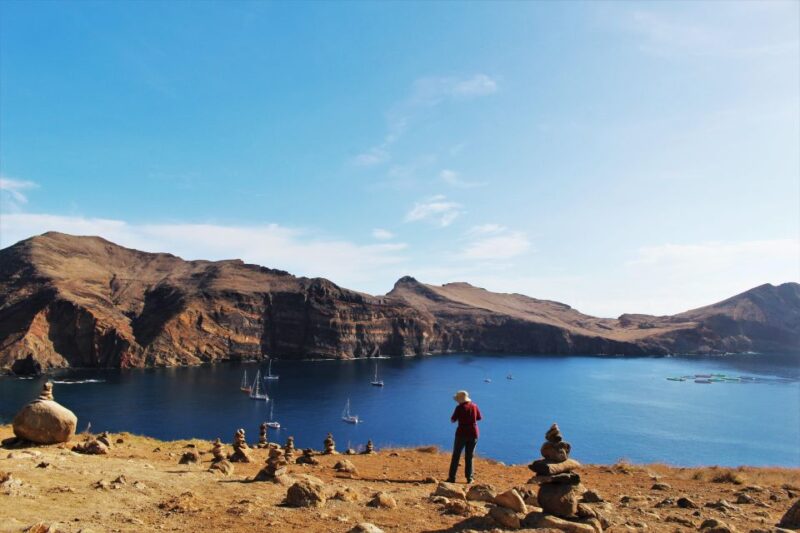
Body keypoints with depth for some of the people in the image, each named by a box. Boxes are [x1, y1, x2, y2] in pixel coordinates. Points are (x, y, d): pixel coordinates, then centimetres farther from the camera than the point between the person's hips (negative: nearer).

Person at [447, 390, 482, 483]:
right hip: (473, 433, 4)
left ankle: (452, 477, 7)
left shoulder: (460, 407, -12)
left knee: (456, 456, 7)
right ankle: (469, 478, 11)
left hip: (462, 433, -4)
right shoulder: (474, 406, 1)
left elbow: (452, 420, -8)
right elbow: (479, 418, 13)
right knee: (469, 456, 13)